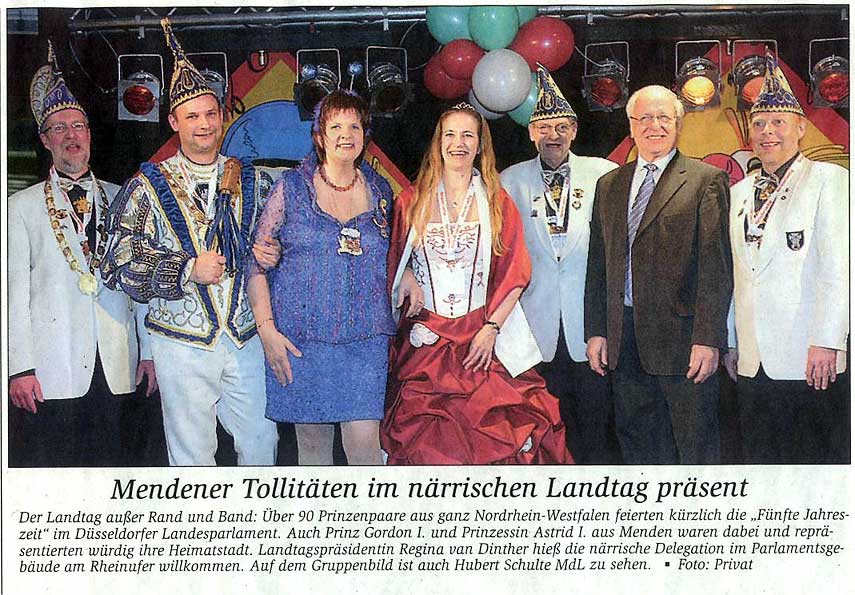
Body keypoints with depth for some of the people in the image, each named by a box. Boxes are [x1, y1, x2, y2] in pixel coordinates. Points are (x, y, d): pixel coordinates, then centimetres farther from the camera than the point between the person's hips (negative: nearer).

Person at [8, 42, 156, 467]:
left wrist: (149, 351, 6)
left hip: (116, 371, 2)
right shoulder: (22, 206, 6)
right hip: (50, 373, -2)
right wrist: (20, 368, -7)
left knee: (111, 463, 5)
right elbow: (15, 291, 0)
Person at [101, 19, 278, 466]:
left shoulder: (249, 179, 8)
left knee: (262, 441, 10)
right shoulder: (149, 186, -1)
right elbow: (122, 265, -6)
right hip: (183, 341, -2)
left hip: (246, 339, 3)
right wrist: (189, 269, -16)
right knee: (192, 454, 7)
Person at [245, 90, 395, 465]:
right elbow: (256, 263, -1)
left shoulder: (379, 190, 9)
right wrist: (267, 330, -8)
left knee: (364, 440, -6)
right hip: (302, 338, -1)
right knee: (312, 441, 7)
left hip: (366, 337, 1)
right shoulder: (291, 188, 0)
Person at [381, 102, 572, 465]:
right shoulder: (412, 200, 8)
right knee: (426, 443, -2)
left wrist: (491, 329, -7)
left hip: (484, 337, 0)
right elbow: (392, 257, 16)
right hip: (425, 338, 1)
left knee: (492, 433, -7)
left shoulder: (497, 203, 7)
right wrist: (407, 279, -6)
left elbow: (515, 272, 2)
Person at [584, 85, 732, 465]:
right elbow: (598, 263, 14)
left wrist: (707, 339, -14)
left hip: (681, 334, -5)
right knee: (636, 443, 13)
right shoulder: (609, 185, 14)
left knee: (695, 447, 3)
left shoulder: (706, 181, -1)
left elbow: (716, 266, -8)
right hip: (623, 336, 5)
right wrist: (595, 331, 7)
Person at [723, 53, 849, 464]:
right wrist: (730, 343, 14)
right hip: (752, 362, 5)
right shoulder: (739, 192, 16)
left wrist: (826, 341, -17)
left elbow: (838, 265, -11)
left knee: (823, 460, 1)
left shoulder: (828, 179, -2)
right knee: (761, 461, 11)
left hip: (812, 360, -5)